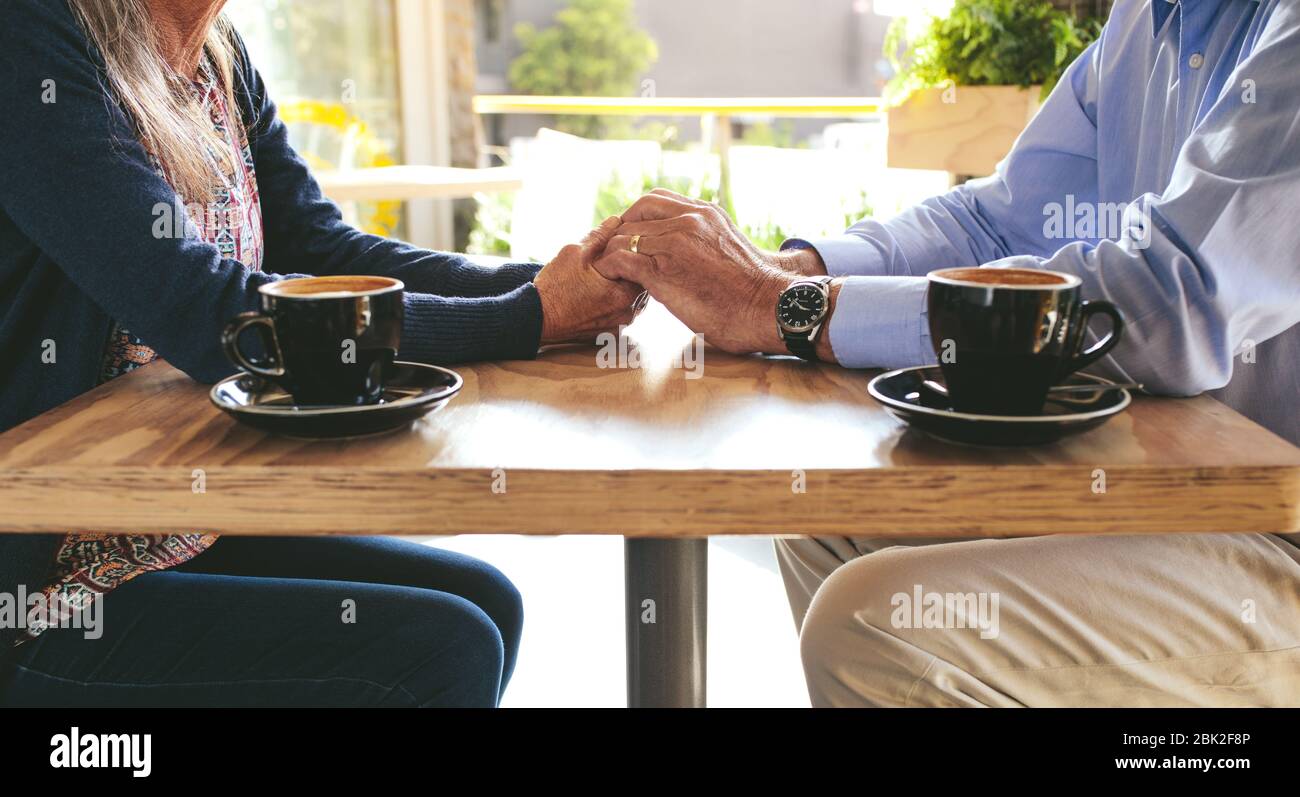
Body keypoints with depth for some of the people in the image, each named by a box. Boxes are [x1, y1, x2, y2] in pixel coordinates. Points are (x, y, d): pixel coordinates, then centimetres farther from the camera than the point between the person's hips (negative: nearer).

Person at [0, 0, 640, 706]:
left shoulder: (219, 59, 7)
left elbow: (320, 247, 3)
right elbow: (206, 314, -26)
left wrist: (547, 283, -12)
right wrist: (529, 317, -23)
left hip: (188, 525, 8)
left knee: (484, 602, 7)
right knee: (440, 651, -16)